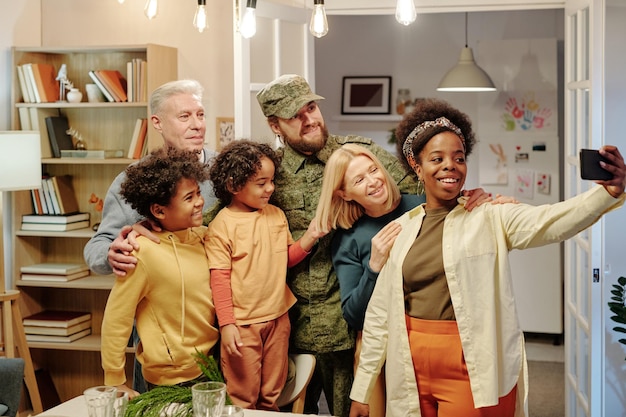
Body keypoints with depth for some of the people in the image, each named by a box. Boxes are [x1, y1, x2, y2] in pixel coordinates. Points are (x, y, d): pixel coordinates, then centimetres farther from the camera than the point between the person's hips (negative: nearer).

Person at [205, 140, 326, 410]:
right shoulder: (221, 226, -13)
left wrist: (308, 239, -5)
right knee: (242, 398, 5)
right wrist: (226, 324, -14)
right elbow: (219, 278, -12)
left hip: (278, 317, 5)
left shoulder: (276, 215, 5)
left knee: (272, 393, 17)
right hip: (242, 324, -5)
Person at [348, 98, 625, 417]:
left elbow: (551, 221, -22)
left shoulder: (490, 218, -3)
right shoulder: (401, 231, 5)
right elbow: (380, 313, 8)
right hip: (413, 372, 3)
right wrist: (361, 391, 9)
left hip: (475, 374, -3)